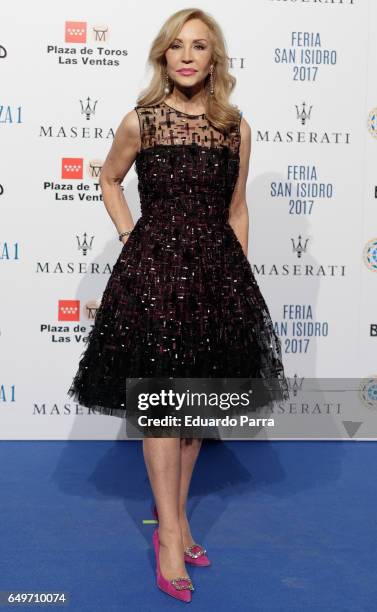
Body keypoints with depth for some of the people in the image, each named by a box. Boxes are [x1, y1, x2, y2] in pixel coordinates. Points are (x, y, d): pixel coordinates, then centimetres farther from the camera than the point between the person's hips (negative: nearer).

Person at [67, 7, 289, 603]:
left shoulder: (236, 128, 4)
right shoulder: (139, 122, -2)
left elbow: (236, 208, 11)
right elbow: (109, 182, 14)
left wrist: (240, 277, 9)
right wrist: (132, 239, 5)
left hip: (215, 269, 3)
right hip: (152, 267, -3)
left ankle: (176, 519, 25)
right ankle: (171, 537, 8)